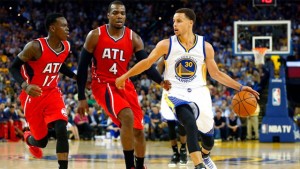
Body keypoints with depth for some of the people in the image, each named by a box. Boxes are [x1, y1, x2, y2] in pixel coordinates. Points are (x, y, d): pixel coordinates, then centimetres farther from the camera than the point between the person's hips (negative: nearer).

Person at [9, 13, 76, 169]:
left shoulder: (66, 47, -2)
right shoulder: (36, 47, -22)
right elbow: (14, 67, -15)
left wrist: (76, 77, 8)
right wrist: (25, 86, -32)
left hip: (52, 93, 5)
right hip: (33, 95, -4)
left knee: (61, 130, -18)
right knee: (42, 141, 4)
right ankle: (28, 138, 42)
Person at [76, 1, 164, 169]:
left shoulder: (134, 38, -1)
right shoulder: (95, 35, -7)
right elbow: (82, 67, -3)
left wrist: (161, 81, -26)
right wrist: (81, 97, -5)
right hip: (103, 85, -4)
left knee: (138, 130, 4)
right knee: (127, 116, -28)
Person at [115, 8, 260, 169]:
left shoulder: (205, 47, -1)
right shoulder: (166, 45, -5)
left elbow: (216, 74, 6)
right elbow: (147, 62, -4)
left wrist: (240, 87, 0)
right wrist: (124, 76, -11)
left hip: (199, 92, 3)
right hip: (176, 93, -3)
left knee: (208, 133, 11)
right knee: (191, 124, -31)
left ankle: (205, 155, 46)